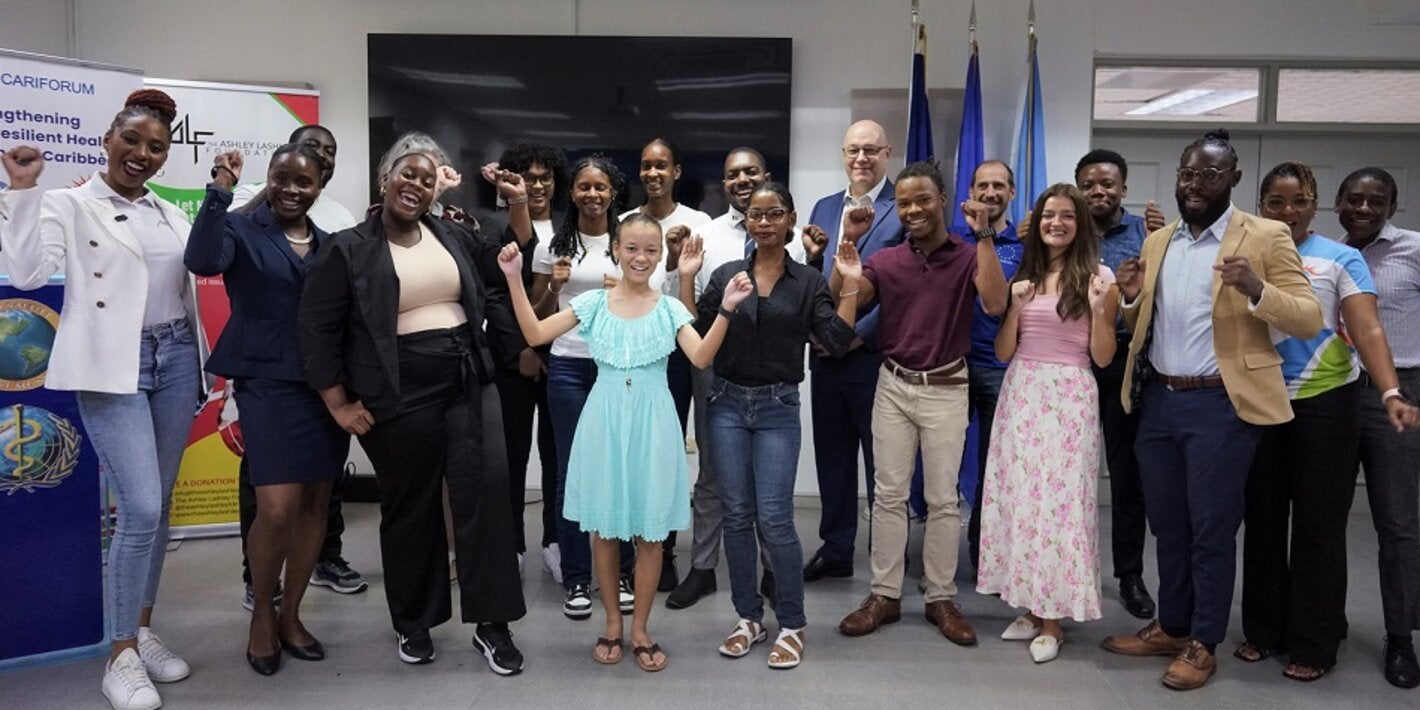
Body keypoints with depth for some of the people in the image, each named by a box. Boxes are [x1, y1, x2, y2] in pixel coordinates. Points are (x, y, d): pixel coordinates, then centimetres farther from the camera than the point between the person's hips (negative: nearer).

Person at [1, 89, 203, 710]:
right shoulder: (67, 205, -1)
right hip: (112, 369, -5)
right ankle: (121, 656, 3)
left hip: (175, 360, 6)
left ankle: (142, 630, 25)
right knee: (140, 508, -12)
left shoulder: (171, 215, 14)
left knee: (159, 505, 11)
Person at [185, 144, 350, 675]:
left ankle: (290, 615, 24)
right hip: (269, 384, -5)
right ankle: (262, 613, 14)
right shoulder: (243, 230, 0)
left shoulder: (331, 244, 11)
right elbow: (201, 260, -21)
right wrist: (219, 192, -27)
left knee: (315, 503, 9)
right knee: (277, 509, -12)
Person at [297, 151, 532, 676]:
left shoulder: (456, 237, 10)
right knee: (410, 508, 8)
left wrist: (518, 206, 3)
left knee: (486, 489, -6)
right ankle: (413, 623, 27)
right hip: (399, 397, -3)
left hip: (469, 385, 3)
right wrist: (339, 404, -6)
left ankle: (491, 623, 4)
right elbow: (317, 329, -2)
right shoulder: (349, 250, -2)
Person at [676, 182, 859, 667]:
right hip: (728, 404, 2)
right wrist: (686, 278, -4)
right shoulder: (726, 274, 6)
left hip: (777, 409, -2)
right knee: (736, 515, 6)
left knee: (774, 518, -6)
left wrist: (851, 285, -12)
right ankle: (748, 617, 21)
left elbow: (837, 341, -7)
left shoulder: (808, 281, 1)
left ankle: (792, 625, 10)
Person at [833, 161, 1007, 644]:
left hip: (946, 390, -2)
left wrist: (983, 235, -21)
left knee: (942, 499, 6)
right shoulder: (885, 260, 3)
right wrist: (848, 241, -13)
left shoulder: (968, 256, -2)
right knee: (889, 495, 7)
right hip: (893, 386, 2)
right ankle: (885, 595, 16)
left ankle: (941, 598, 18)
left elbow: (995, 304, -20)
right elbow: (839, 301, -7)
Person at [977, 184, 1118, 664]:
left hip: (1069, 399, -4)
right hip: (1020, 395, 4)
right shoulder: (1023, 276, 10)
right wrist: (1016, 306, -7)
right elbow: (1002, 352, 7)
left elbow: (1103, 358, -2)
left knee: (1060, 499, -2)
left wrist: (1098, 308, -16)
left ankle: (1052, 618, 9)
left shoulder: (1098, 276, 0)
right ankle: (1031, 607, 18)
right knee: (1019, 496, 5)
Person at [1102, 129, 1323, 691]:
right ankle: (1171, 627, 30)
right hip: (1158, 401, 6)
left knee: (1211, 530, 4)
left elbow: (1310, 320, -9)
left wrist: (1257, 290, -26)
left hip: (1221, 406, -5)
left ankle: (1203, 644, 18)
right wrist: (1131, 300, -3)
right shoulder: (1158, 241, 12)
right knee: (1167, 525, 15)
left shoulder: (1266, 237, -5)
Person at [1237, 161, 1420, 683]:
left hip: (1324, 405, -3)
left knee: (1318, 524, 4)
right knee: (1262, 519, 11)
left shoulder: (1340, 259, -3)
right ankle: (1263, 630, 25)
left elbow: (1368, 331, -13)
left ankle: (1314, 643, 16)